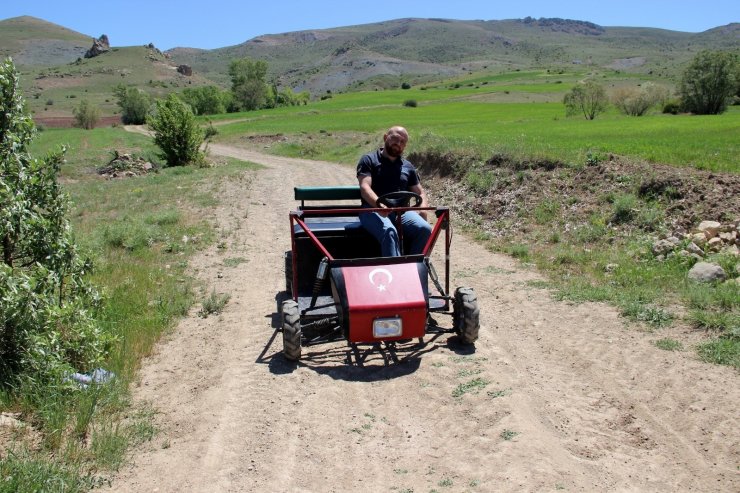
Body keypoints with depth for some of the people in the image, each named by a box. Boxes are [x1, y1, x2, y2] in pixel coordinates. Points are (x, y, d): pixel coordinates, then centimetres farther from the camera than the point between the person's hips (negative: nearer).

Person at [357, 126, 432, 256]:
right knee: (389, 232, -36)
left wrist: (423, 210, -1)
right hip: (373, 209, -4)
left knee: (425, 229, -25)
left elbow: (420, 193, 25)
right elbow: (364, 187, -7)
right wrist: (378, 203, -29)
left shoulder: (408, 167, 23)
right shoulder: (368, 160, 8)